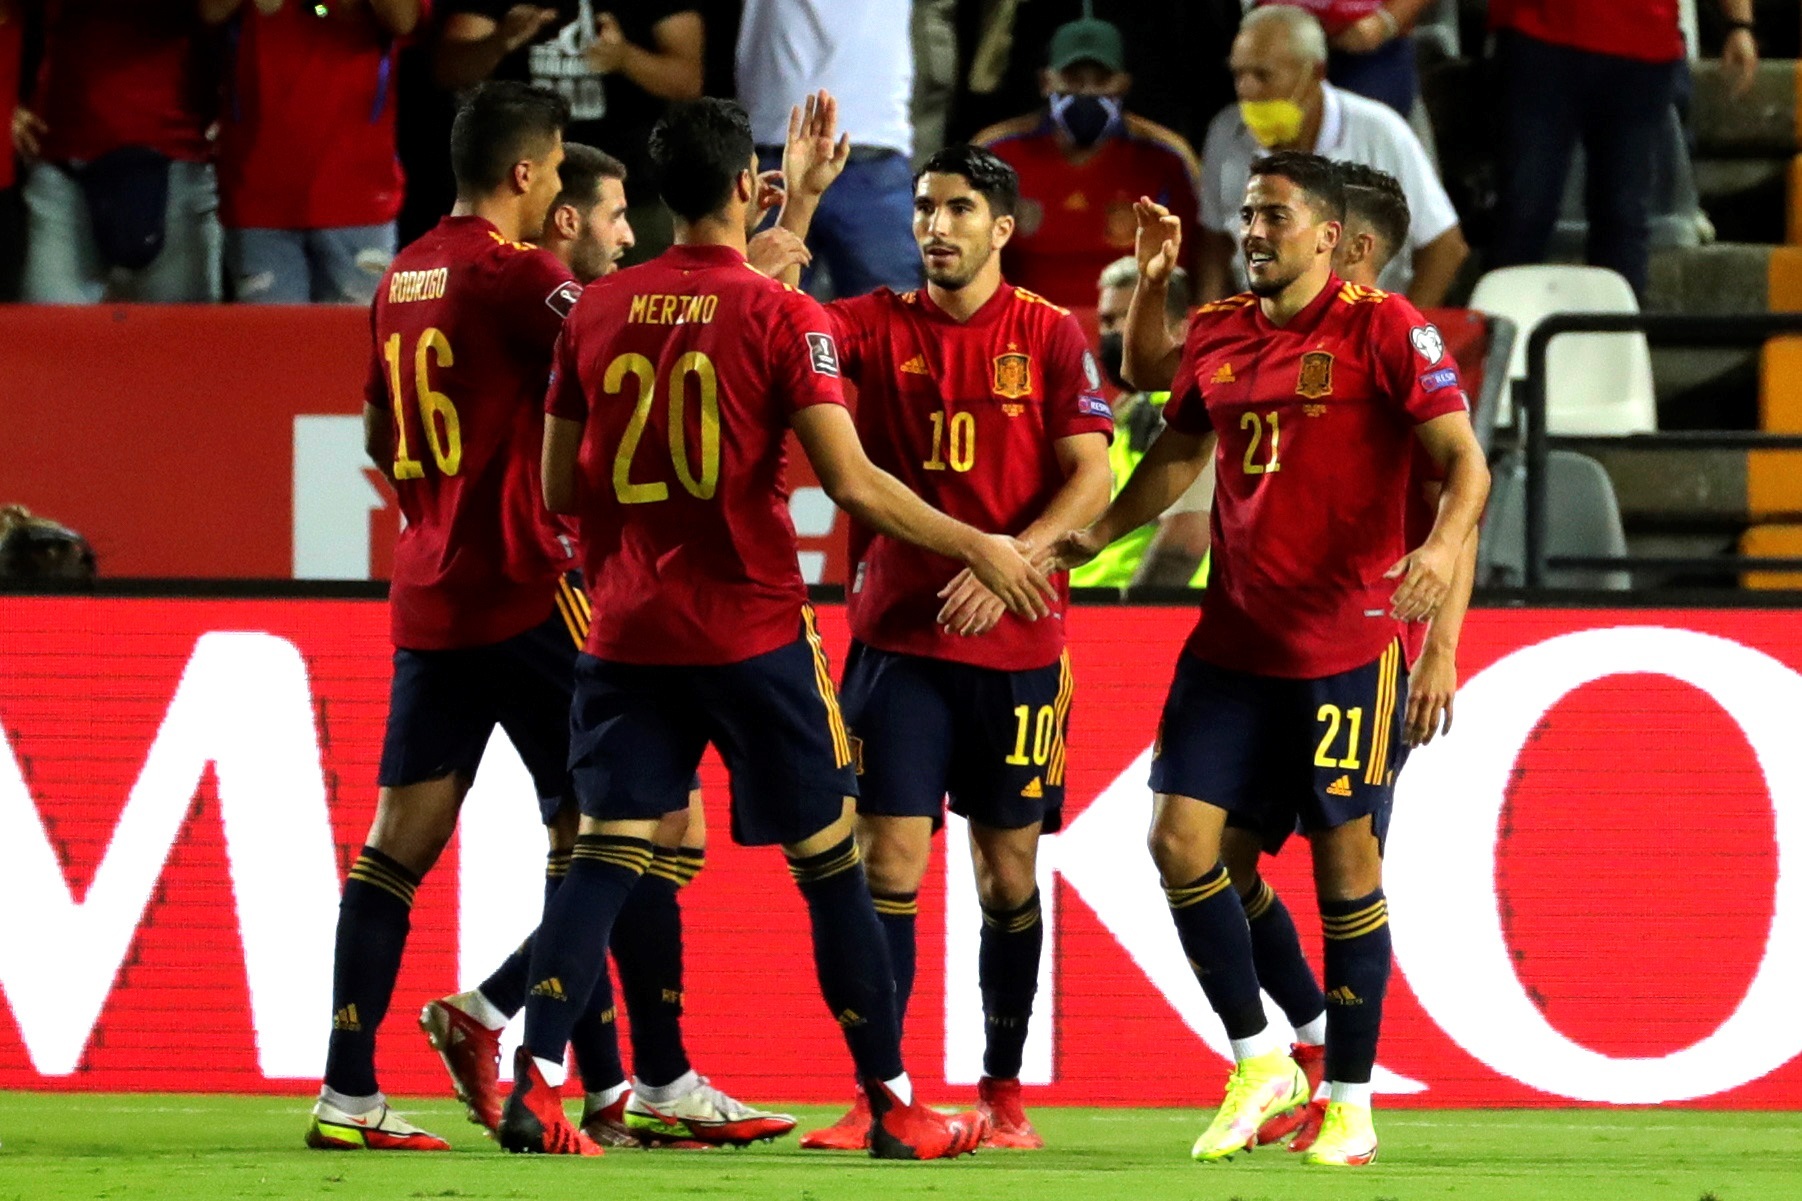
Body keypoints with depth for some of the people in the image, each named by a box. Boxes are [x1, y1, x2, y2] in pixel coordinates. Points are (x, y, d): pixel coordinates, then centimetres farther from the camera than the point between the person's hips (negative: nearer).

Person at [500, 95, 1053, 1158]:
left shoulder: (597, 311, 5)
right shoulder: (781, 315, -8)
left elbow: (559, 485, 10)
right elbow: (850, 479, -13)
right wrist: (977, 547, -3)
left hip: (628, 632, 4)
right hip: (753, 629, -4)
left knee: (605, 856, 3)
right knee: (830, 859, 5)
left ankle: (534, 1088, -11)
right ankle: (894, 1107, 9)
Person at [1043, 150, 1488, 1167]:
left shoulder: (1384, 329, -7)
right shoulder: (1217, 335, 9)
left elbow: (1464, 456, -13)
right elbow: (1181, 452, 25)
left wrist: (1441, 546, -32)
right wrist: (1097, 534, 14)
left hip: (1348, 644, -6)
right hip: (1233, 640, 6)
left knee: (1346, 858, -1)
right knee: (1181, 839, -4)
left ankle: (1351, 1103, 10)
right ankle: (1259, 1062, 11)